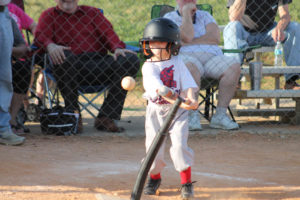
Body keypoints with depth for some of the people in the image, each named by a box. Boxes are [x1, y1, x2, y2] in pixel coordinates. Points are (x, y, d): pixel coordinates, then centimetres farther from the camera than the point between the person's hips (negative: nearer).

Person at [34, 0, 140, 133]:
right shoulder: (49, 15, 19)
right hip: (72, 68, -3)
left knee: (132, 60, -22)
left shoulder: (92, 12, 26)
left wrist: (117, 48, -10)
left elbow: (108, 32, 12)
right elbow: (40, 36, 0)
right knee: (63, 57, -38)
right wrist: (51, 46, -25)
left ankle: (105, 117, -24)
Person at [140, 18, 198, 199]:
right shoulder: (148, 67, -8)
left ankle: (187, 182, -2)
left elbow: (187, 83, -7)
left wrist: (190, 98, -29)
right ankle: (155, 177, 29)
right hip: (156, 111, 0)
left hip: (178, 111, 0)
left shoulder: (178, 63, 1)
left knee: (180, 145, -14)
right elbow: (159, 88, -23)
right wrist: (178, 101, -37)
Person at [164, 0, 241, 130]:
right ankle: (193, 116, -29)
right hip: (186, 56, -4)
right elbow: (187, 36, -7)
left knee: (234, 66, -28)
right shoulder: (169, 18, 13)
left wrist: (186, 43, -4)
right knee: (191, 68, -42)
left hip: (212, 56, 4)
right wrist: (186, 12, 1)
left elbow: (215, 38, 1)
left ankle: (220, 115, -26)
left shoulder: (205, 16, 23)